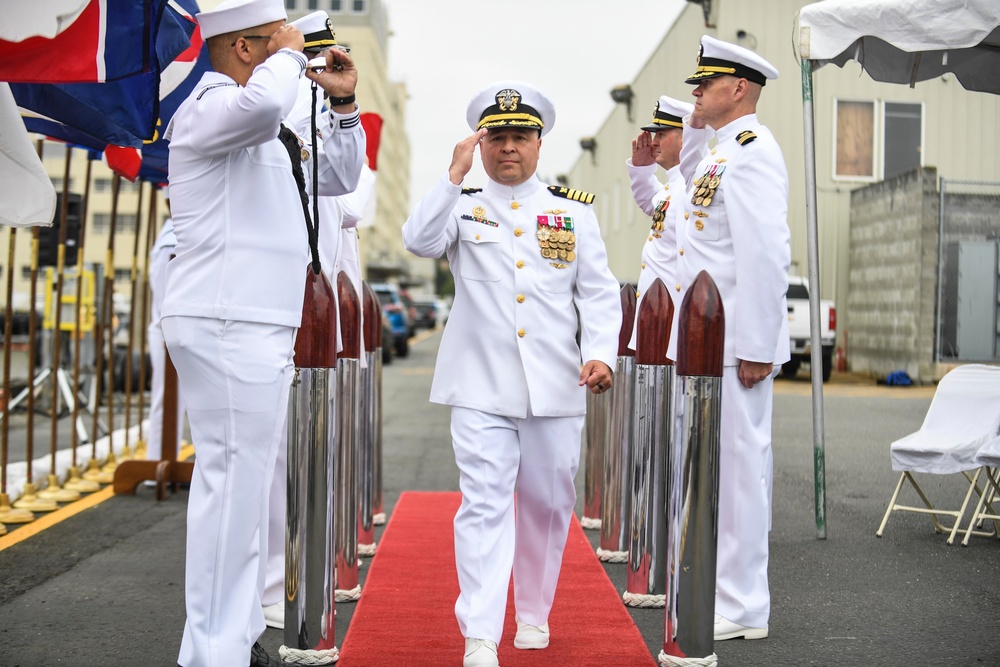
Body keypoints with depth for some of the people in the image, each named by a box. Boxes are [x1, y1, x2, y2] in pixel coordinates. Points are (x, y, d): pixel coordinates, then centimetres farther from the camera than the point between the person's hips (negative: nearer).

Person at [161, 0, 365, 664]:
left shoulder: (268, 133, 22)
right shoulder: (208, 109, -9)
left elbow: (339, 178, 30)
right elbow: (265, 102, -33)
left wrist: (343, 105, 18)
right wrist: (289, 57, -13)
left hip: (260, 328, 11)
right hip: (227, 326, -11)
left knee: (248, 485, 14)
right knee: (234, 484, -10)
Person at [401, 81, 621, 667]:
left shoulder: (575, 210, 10)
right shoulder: (462, 205, 8)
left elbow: (599, 292, 6)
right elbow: (419, 242, -11)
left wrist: (600, 353, -9)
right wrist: (455, 174, -13)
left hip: (557, 388, 2)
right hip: (481, 388, -2)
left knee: (548, 504, 12)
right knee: (484, 504, -8)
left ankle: (534, 614, 30)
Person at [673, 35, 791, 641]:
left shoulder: (751, 150, -14)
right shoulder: (719, 149, 16)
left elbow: (767, 255, -22)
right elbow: (692, 186, 39)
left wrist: (756, 348, -22)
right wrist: (696, 128, 21)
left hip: (737, 342, -10)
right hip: (710, 340, 10)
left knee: (737, 465, -4)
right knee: (722, 465, 15)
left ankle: (742, 611, 4)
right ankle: (728, 589, 26)